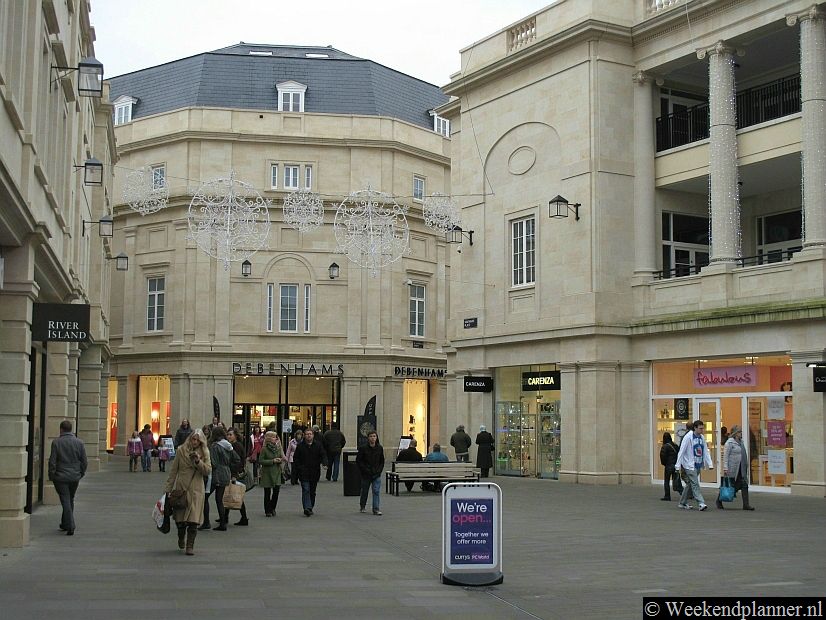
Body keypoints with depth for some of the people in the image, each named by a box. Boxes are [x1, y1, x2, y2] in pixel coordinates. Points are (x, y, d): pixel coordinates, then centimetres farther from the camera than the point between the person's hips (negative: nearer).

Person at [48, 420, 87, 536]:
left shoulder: (56, 442, -9)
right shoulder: (79, 443, 0)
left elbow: (52, 461, -9)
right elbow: (84, 461, 2)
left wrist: (51, 476, 0)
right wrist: (81, 473, 15)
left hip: (60, 477, -3)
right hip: (75, 477, 3)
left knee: (66, 501, 0)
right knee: (70, 501, 18)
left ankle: (70, 527, -7)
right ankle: (65, 524, 29)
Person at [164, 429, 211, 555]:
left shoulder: (204, 453, 4)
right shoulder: (181, 450, 2)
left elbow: (208, 470, -4)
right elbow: (173, 470, 5)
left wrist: (198, 461, -18)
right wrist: (168, 488, 3)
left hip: (196, 490, 0)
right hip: (181, 488, 0)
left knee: (193, 520, -8)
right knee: (179, 518, 6)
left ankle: (190, 546, 1)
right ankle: (181, 539, 35)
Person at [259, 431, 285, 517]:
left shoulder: (278, 448, 6)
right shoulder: (264, 449, -8)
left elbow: (281, 458, 17)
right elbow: (260, 460, -12)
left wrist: (280, 460, -7)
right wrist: (272, 461, -17)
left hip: (276, 472, 4)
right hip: (267, 473, -4)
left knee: (276, 490, -4)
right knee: (267, 492, 3)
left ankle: (272, 508, 17)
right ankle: (267, 511, 14)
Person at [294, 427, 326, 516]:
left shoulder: (318, 445, 5)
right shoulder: (300, 446, 2)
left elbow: (323, 456, 5)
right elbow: (295, 458, 6)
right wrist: (299, 467, -5)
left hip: (315, 472, 2)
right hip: (304, 472, -2)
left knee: (312, 491, 10)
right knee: (306, 490, -13)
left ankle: (310, 508, 21)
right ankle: (307, 508, -20)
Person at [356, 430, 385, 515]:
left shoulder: (380, 448, 3)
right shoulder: (363, 448, -6)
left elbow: (382, 461, 11)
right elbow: (358, 461, -5)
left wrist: (379, 471, -2)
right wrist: (365, 470, -12)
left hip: (376, 474, 1)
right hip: (366, 474, -1)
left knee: (376, 491, -8)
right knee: (364, 491, 12)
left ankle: (376, 509, -5)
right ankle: (363, 506, 31)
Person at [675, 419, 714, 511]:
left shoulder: (702, 437, 9)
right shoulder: (688, 437, -11)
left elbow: (706, 451, 14)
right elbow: (681, 451, -11)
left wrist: (710, 464, 5)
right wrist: (678, 466, -13)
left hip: (698, 465, 7)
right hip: (689, 465, -7)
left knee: (690, 484, 13)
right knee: (695, 484, -12)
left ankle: (683, 503, 22)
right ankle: (701, 503, -16)